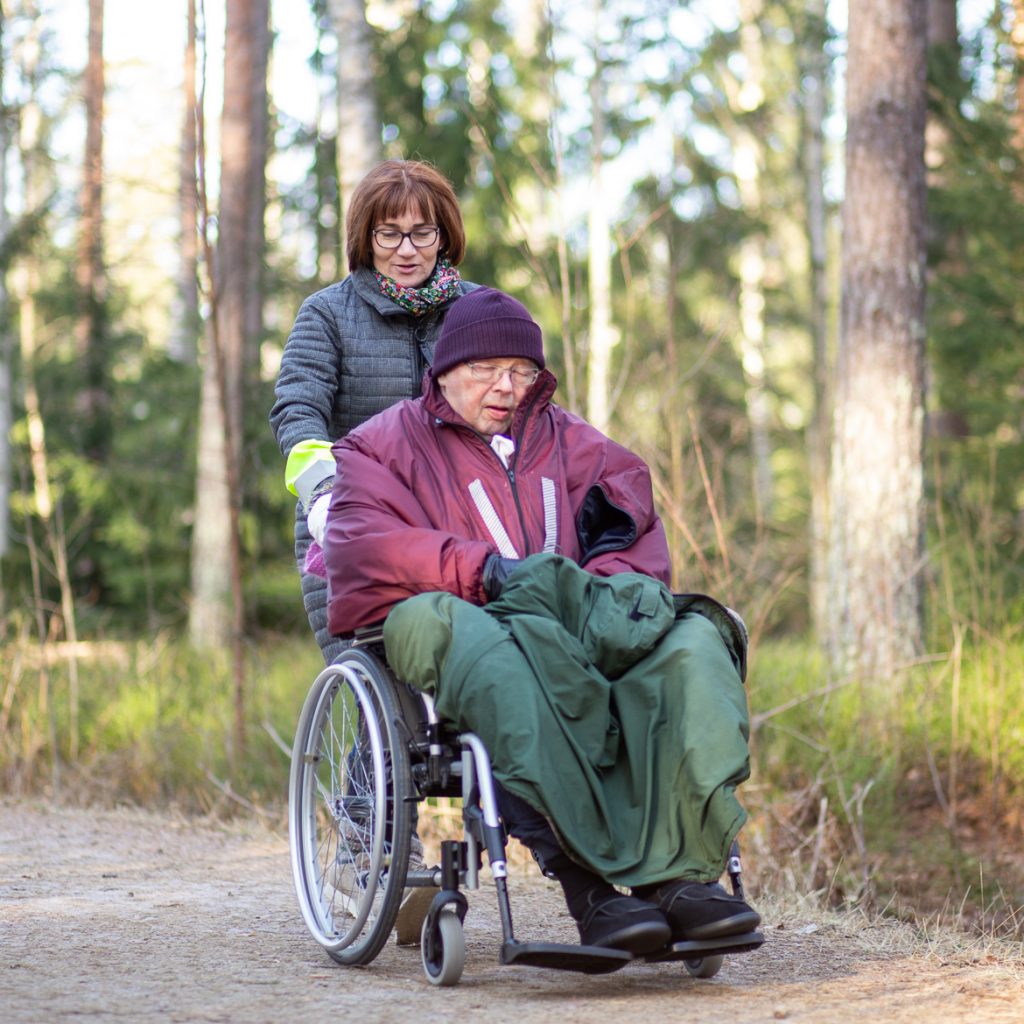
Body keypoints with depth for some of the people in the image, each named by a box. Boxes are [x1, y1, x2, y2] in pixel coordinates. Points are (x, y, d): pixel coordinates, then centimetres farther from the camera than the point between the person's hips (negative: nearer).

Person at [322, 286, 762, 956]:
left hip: (578, 633, 4)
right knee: (501, 664, -43)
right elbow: (363, 546, -1)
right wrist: (486, 570, -14)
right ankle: (588, 885, -54)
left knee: (695, 639, -28)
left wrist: (603, 586, -7)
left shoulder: (571, 442, 30)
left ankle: (682, 870, -42)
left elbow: (635, 534, 17)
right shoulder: (387, 444, 19)